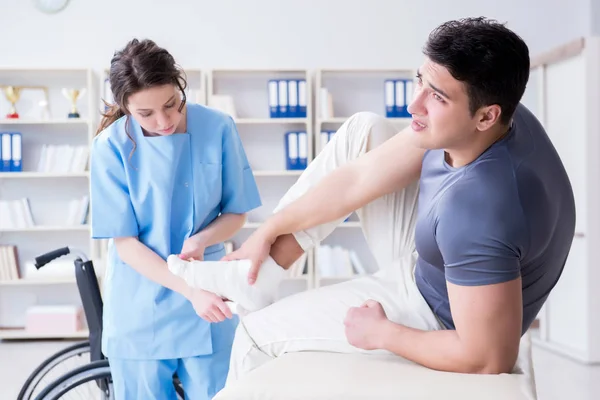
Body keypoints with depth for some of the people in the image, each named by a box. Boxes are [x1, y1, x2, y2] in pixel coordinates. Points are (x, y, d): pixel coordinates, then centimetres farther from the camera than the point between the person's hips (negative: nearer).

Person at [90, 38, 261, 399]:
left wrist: (200, 240, -21)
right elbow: (124, 242, -12)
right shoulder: (112, 146, -14)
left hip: (209, 299, 1)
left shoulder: (218, 128, -11)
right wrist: (189, 290, -24)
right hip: (139, 307, -1)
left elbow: (236, 214, 0)